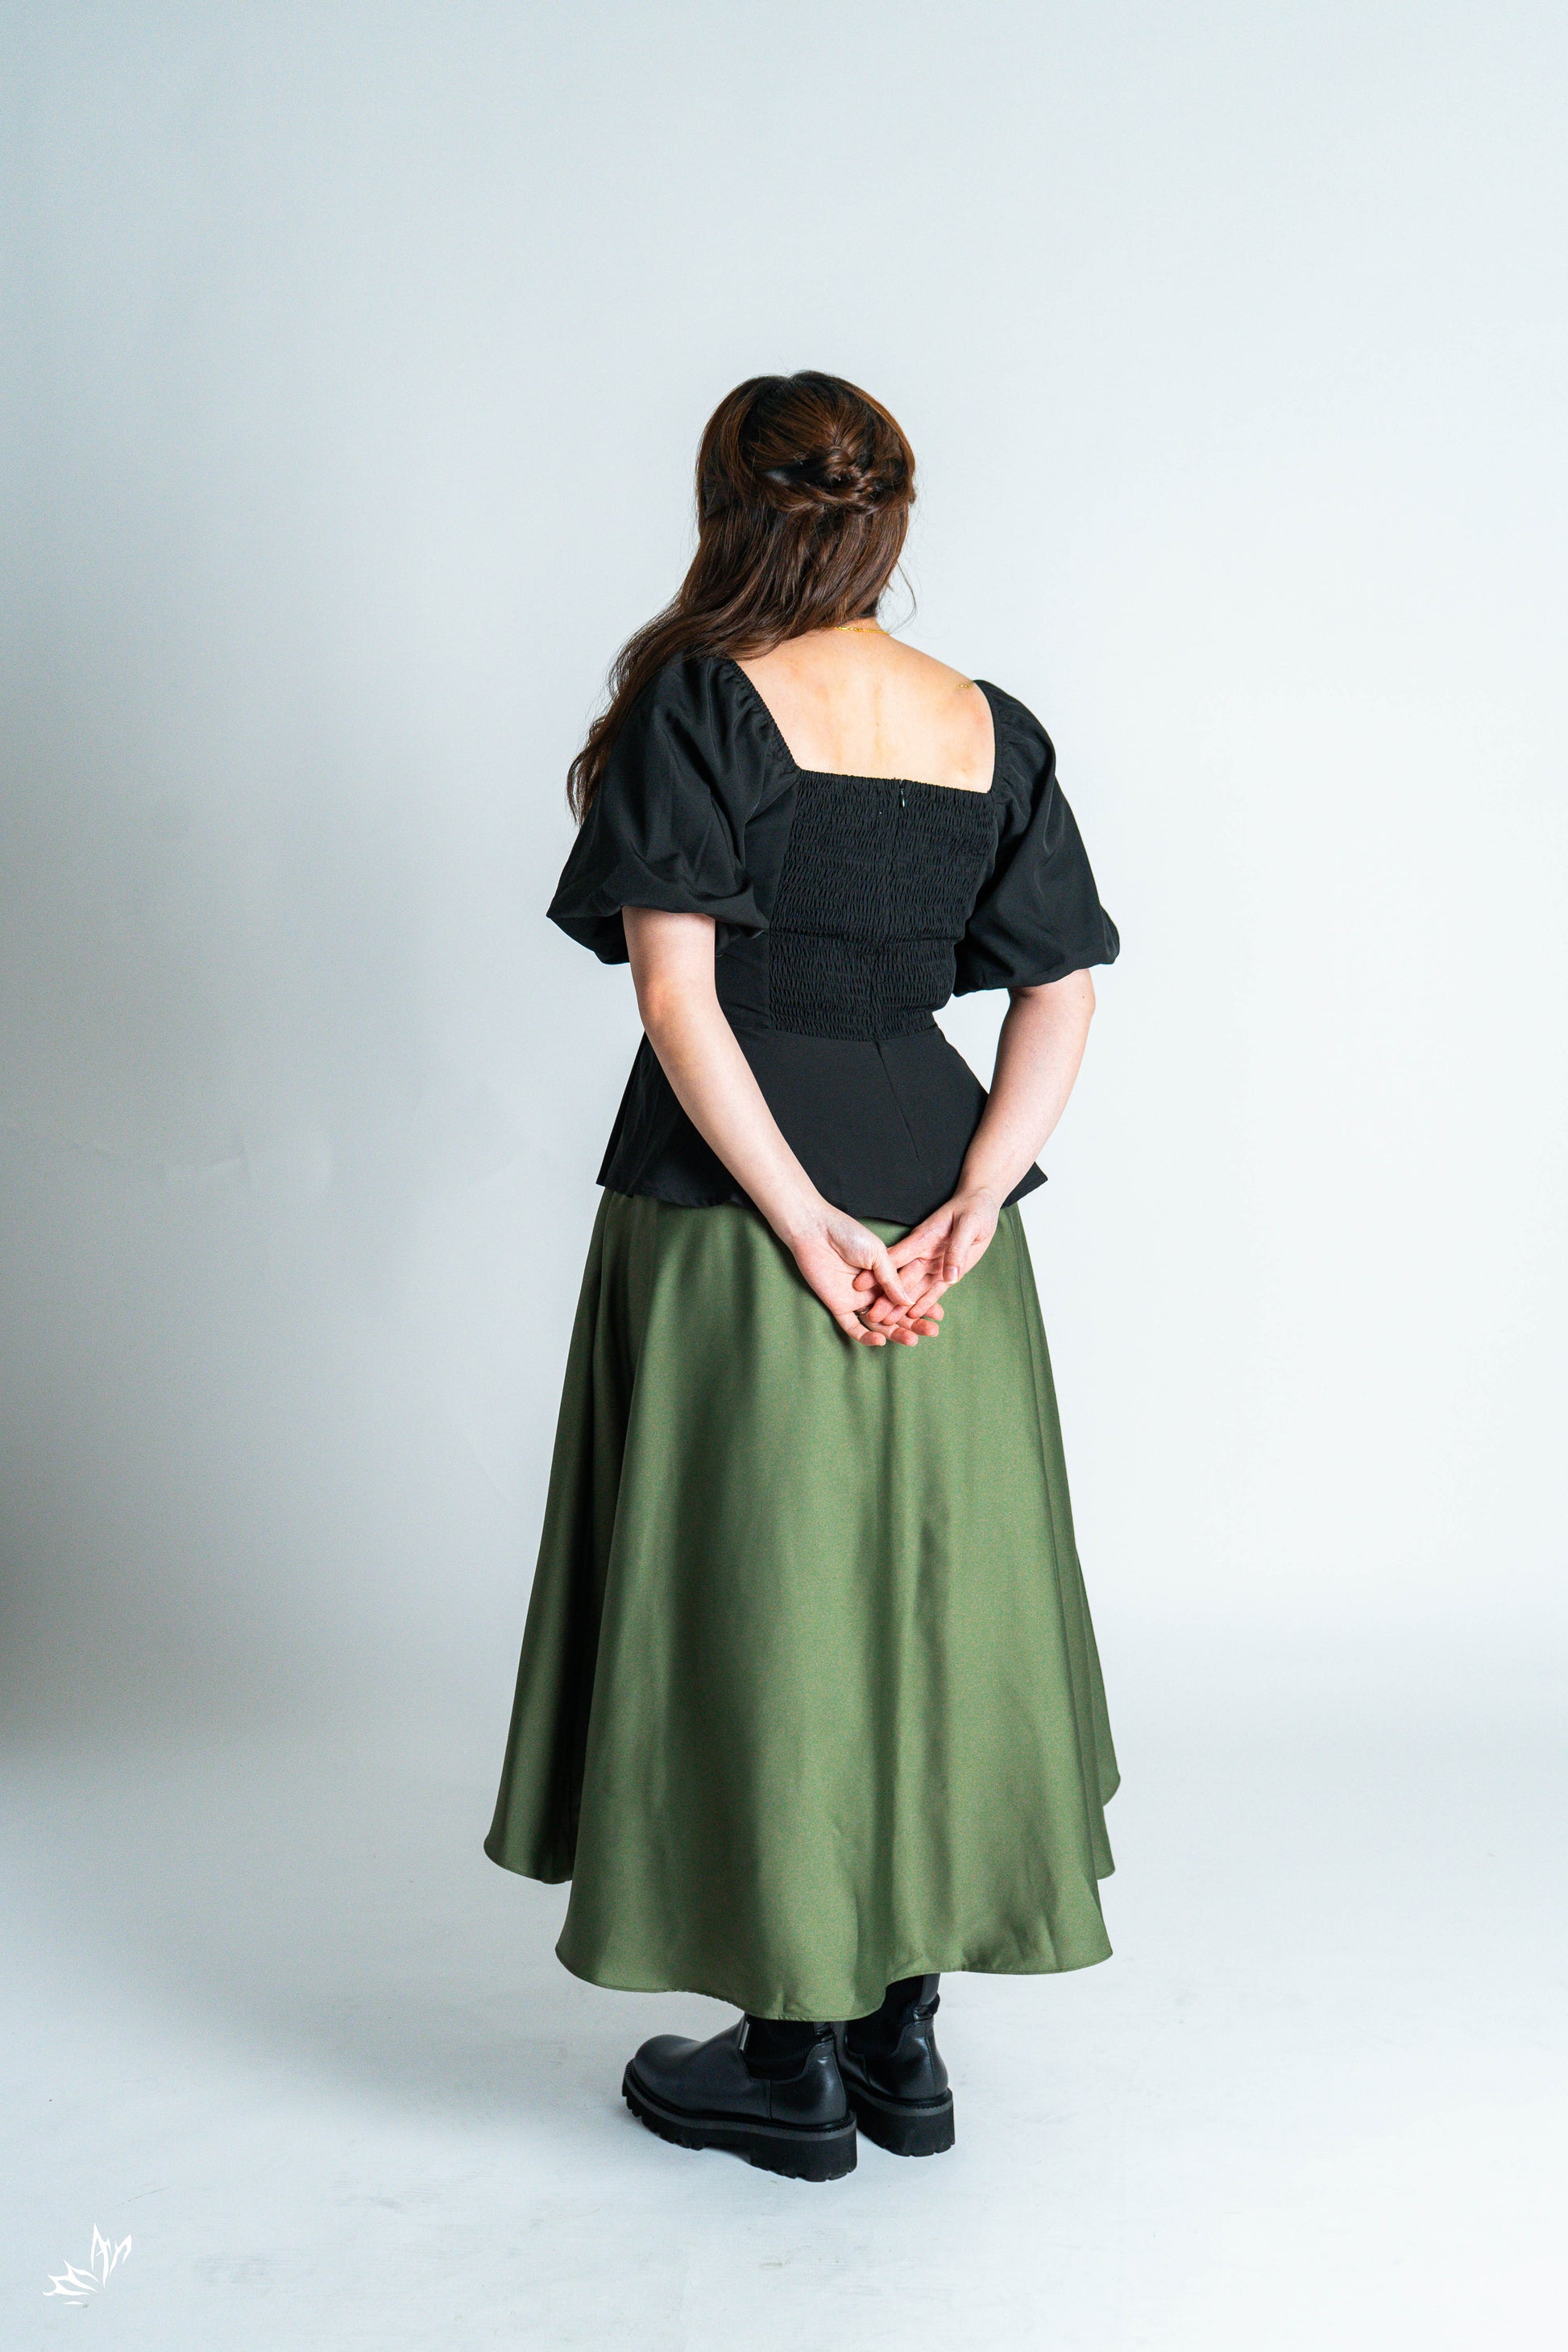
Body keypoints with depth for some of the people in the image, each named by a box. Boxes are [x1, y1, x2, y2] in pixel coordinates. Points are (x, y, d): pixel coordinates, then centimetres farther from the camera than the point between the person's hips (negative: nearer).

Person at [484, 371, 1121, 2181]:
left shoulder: (700, 701, -7)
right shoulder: (992, 729, 8)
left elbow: (676, 993, -16)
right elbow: (1062, 991, 2)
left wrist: (807, 1221, -15)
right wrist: (969, 1204, -6)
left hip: (732, 1211, -5)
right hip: (934, 1195, 5)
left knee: (756, 1600, 5)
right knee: (926, 1589, 13)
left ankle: (792, 2063, 17)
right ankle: (903, 2033, 25)